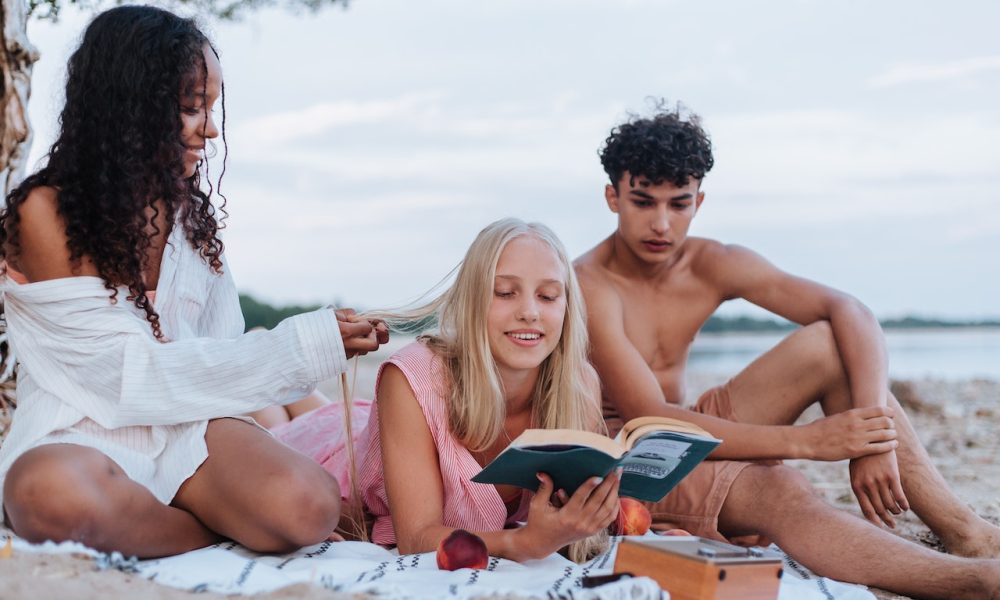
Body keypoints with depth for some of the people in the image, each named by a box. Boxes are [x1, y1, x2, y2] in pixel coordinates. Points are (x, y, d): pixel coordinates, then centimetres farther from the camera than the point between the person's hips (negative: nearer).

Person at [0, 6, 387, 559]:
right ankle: (230, 529, -16)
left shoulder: (191, 211, 10)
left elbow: (218, 348, 10)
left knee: (308, 507, -30)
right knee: (53, 494, -41)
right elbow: (130, 369, -13)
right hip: (80, 436, -3)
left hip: (189, 429, 3)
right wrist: (304, 347, -15)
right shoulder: (45, 213, -8)